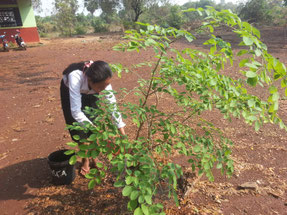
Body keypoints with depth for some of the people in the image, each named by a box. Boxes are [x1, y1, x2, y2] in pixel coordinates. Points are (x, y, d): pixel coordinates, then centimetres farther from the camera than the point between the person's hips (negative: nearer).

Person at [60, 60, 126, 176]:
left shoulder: (103, 81, -34)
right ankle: (85, 160, 18)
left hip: (90, 93, 2)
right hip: (70, 90, -2)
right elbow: (76, 112, -44)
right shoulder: (76, 78, -45)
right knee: (78, 127, -5)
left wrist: (123, 134, -27)